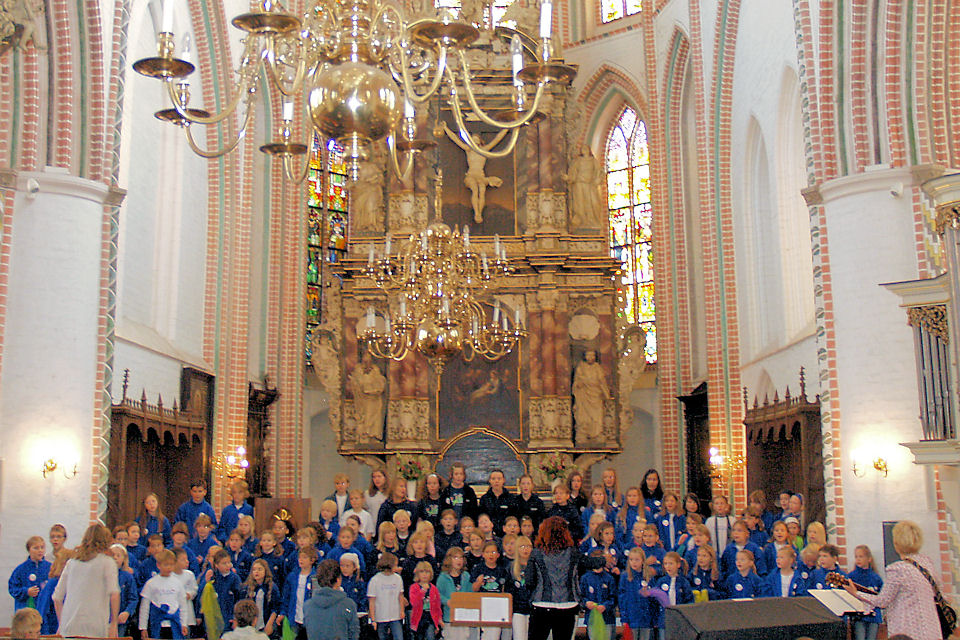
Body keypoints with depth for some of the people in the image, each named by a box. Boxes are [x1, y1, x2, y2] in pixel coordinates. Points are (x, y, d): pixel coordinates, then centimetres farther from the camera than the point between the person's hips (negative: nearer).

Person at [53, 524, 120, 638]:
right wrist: (114, 623, -7)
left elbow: (57, 597, 18)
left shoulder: (71, 563, 16)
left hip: (69, 629, 4)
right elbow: (114, 594, -11)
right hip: (95, 628, -4)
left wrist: (62, 624, 25)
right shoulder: (107, 562, 3)